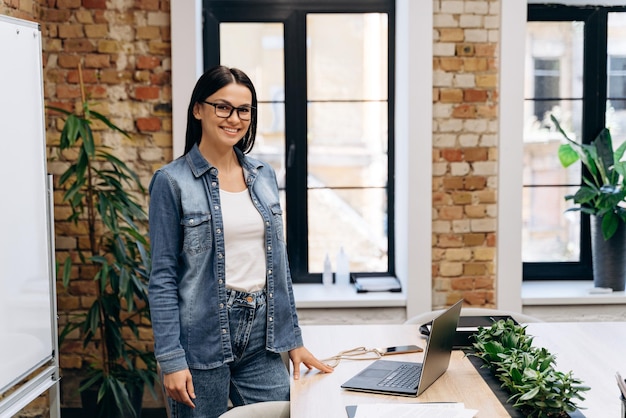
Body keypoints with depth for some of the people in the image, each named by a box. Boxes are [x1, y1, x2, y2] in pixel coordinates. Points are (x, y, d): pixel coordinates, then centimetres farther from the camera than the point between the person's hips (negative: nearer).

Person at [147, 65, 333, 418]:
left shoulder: (265, 176, 8)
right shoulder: (172, 181, -6)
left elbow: (279, 264, 13)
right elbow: (163, 277, -7)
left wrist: (294, 339, 11)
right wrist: (170, 360, -12)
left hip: (262, 335, 5)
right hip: (202, 338, -4)